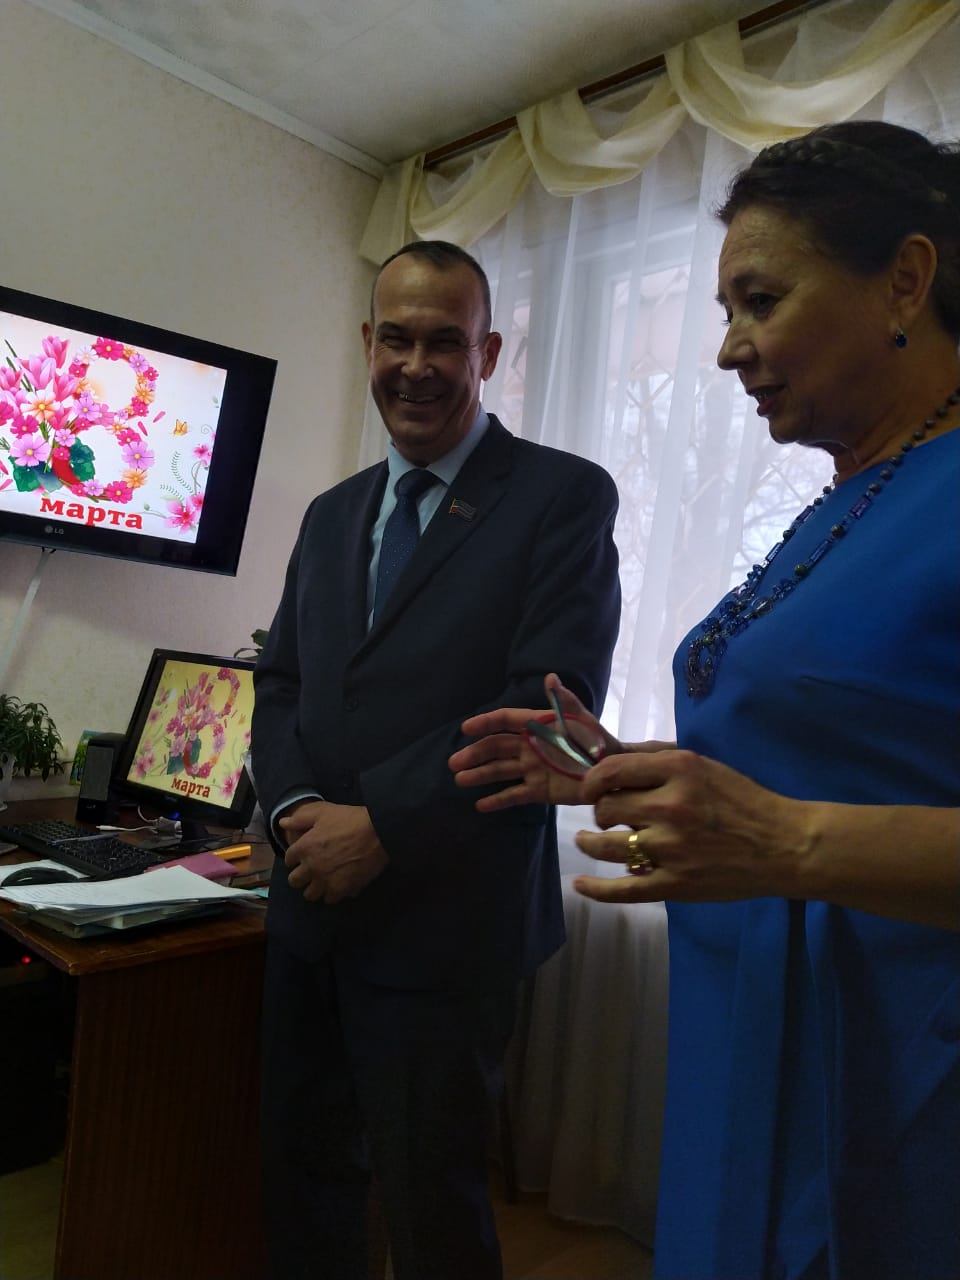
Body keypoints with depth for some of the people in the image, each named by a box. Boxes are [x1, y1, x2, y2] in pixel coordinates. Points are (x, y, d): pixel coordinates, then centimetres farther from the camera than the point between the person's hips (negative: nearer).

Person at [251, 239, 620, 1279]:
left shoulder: (564, 496, -6)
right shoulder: (332, 513, 14)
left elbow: (552, 700, -16)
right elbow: (279, 682, 13)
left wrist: (380, 826, -17)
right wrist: (295, 809, -6)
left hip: (444, 915, -5)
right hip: (310, 898, 6)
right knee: (301, 1172, 19)